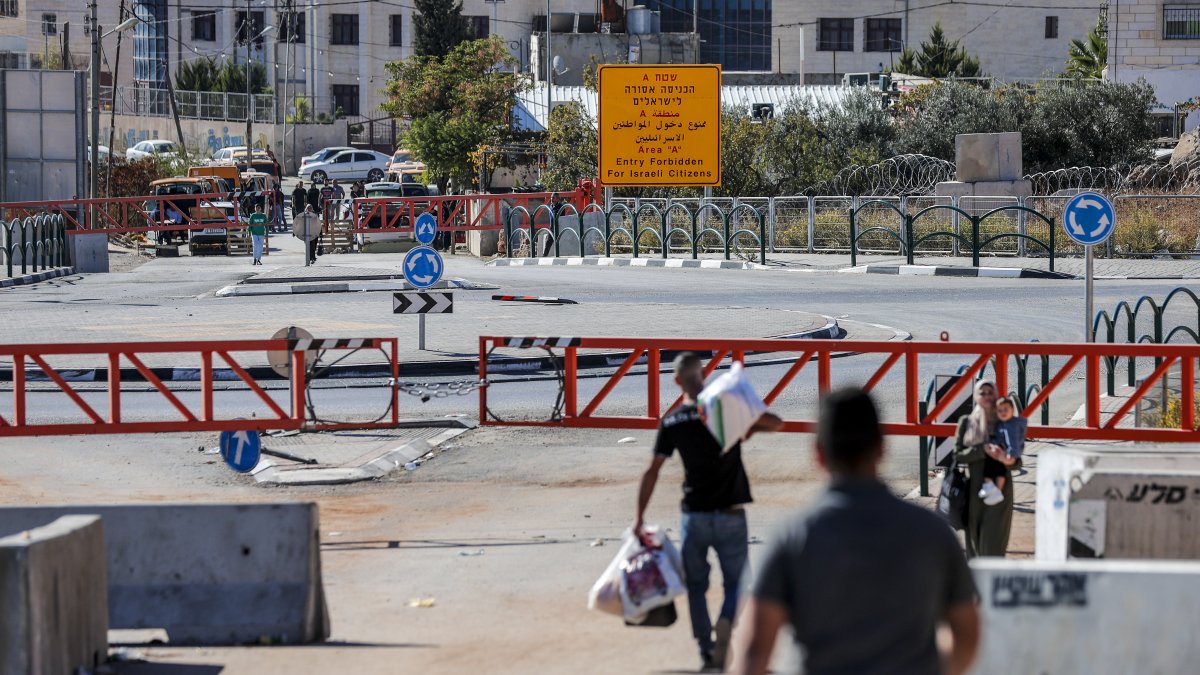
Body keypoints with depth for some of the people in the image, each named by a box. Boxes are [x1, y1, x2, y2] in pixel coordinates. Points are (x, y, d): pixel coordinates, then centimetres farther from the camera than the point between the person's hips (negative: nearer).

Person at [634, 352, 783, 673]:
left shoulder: (671, 422, -2)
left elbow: (652, 471, -3)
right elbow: (776, 423, -1)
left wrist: (639, 517, 2)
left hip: (694, 515, 1)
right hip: (730, 514, -1)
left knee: (696, 585, 13)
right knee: (735, 581, 9)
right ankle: (726, 621, -21)